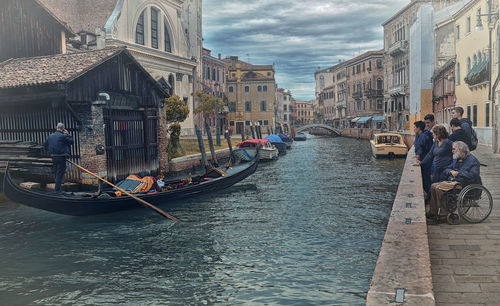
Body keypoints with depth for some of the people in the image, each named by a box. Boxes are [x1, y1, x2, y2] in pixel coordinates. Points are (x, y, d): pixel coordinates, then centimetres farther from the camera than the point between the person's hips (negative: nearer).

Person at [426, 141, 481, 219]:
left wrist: (458, 173, -14)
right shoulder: (456, 159, 19)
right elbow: (445, 171, 19)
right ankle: (432, 212, -6)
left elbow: (473, 175, -23)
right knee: (433, 186, -5)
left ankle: (444, 213, -18)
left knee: (439, 188, -24)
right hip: (452, 181, 9)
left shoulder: (472, 160, -8)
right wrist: (451, 171, -4)